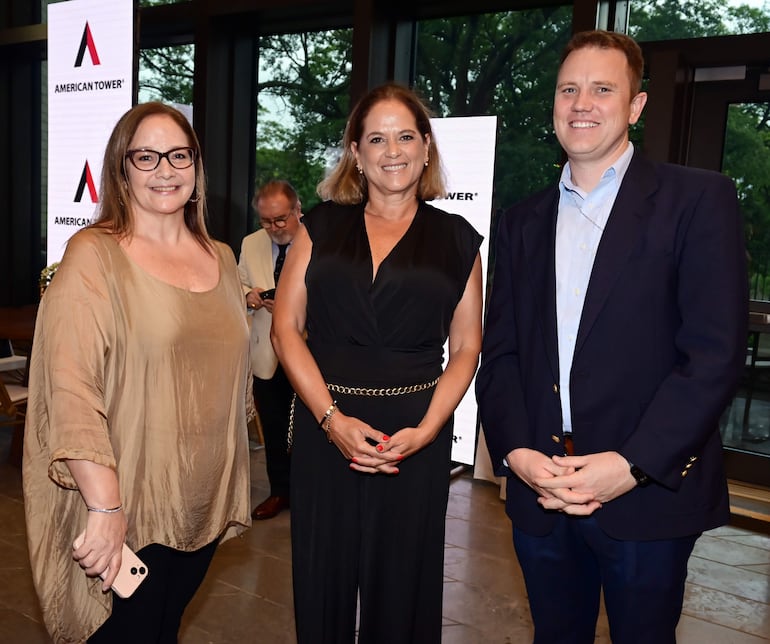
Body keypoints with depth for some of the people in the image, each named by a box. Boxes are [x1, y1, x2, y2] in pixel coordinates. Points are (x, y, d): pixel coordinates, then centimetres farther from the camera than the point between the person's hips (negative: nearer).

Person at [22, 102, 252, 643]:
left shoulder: (222, 258, 8)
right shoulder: (94, 255, -11)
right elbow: (68, 390, -19)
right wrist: (105, 507, -24)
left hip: (202, 506, 6)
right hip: (123, 514, -5)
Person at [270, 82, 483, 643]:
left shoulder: (456, 239, 5)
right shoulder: (322, 225, 6)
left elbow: (466, 348, 4)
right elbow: (286, 327, 1)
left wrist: (424, 431, -10)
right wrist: (332, 418, -10)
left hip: (417, 436, 0)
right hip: (324, 427, 1)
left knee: (402, 585, 12)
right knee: (323, 581, 12)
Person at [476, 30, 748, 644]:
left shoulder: (698, 199, -4)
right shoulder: (523, 223, 10)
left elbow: (715, 351, -11)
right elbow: (499, 353, 7)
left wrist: (632, 466, -18)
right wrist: (516, 452, -8)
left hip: (649, 494, -3)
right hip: (539, 491, 4)